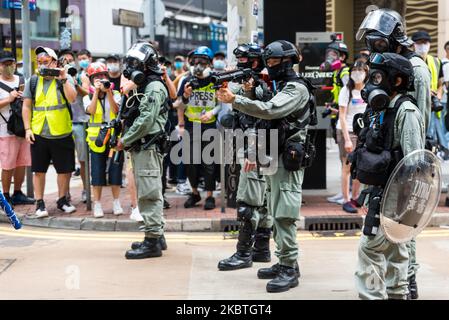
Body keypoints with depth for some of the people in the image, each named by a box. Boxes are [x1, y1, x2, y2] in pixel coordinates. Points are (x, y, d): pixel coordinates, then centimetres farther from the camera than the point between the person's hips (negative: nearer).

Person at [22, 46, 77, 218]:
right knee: (39, 170, 4)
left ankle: (62, 200, 25)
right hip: (38, 134, 1)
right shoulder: (33, 81, 6)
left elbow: (72, 98, -15)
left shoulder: (65, 78, 1)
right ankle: (40, 203, 15)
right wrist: (28, 128, 0)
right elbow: (26, 106, 7)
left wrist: (63, 79, -22)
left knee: (65, 169, 8)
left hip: (62, 133, -1)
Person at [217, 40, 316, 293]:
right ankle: (285, 263, 18)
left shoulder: (296, 89, -11)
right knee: (277, 214, 12)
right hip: (274, 159, 10)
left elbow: (270, 111, -27)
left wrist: (234, 100, -27)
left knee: (284, 216, -12)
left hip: (287, 161, -10)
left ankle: (290, 269, -10)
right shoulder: (282, 87, 20)